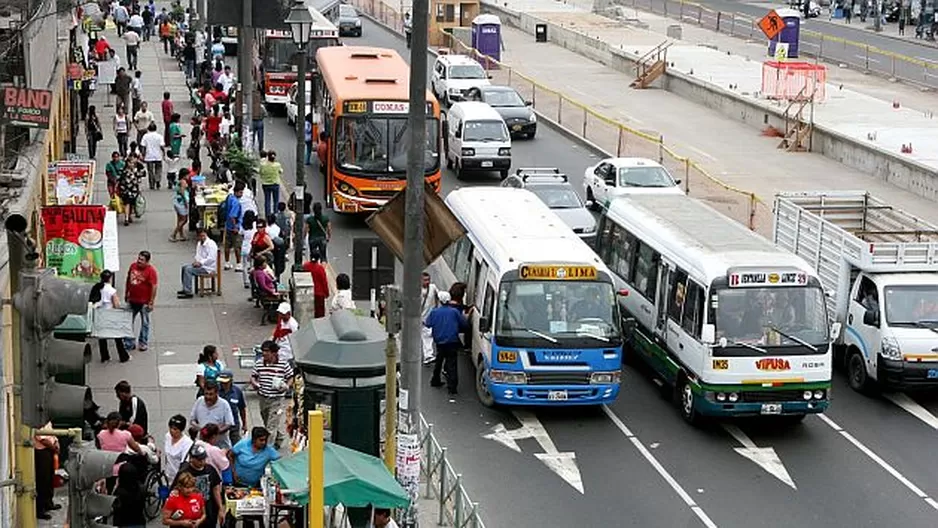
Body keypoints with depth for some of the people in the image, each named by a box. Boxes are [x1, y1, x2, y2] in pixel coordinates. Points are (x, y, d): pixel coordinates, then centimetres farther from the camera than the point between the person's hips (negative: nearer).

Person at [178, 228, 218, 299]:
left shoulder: (211, 244, -15)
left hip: (208, 268, -10)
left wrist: (200, 263, -21)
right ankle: (185, 289, 9)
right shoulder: (199, 244, 15)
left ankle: (188, 292, -25)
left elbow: (211, 258, -23)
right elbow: (197, 255, 25)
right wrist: (195, 261, 2)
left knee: (188, 269, -23)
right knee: (184, 267, 5)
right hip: (199, 264, 10)